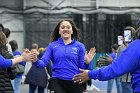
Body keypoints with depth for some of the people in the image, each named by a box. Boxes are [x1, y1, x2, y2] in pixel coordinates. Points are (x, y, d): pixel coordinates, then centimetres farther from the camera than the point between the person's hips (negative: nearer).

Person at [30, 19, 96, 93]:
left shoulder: (79, 46, 4)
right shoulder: (52, 46, 7)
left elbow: (82, 67, 3)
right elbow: (43, 62, -3)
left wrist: (86, 62, -18)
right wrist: (35, 61, -24)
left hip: (75, 83, 1)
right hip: (58, 83, 0)